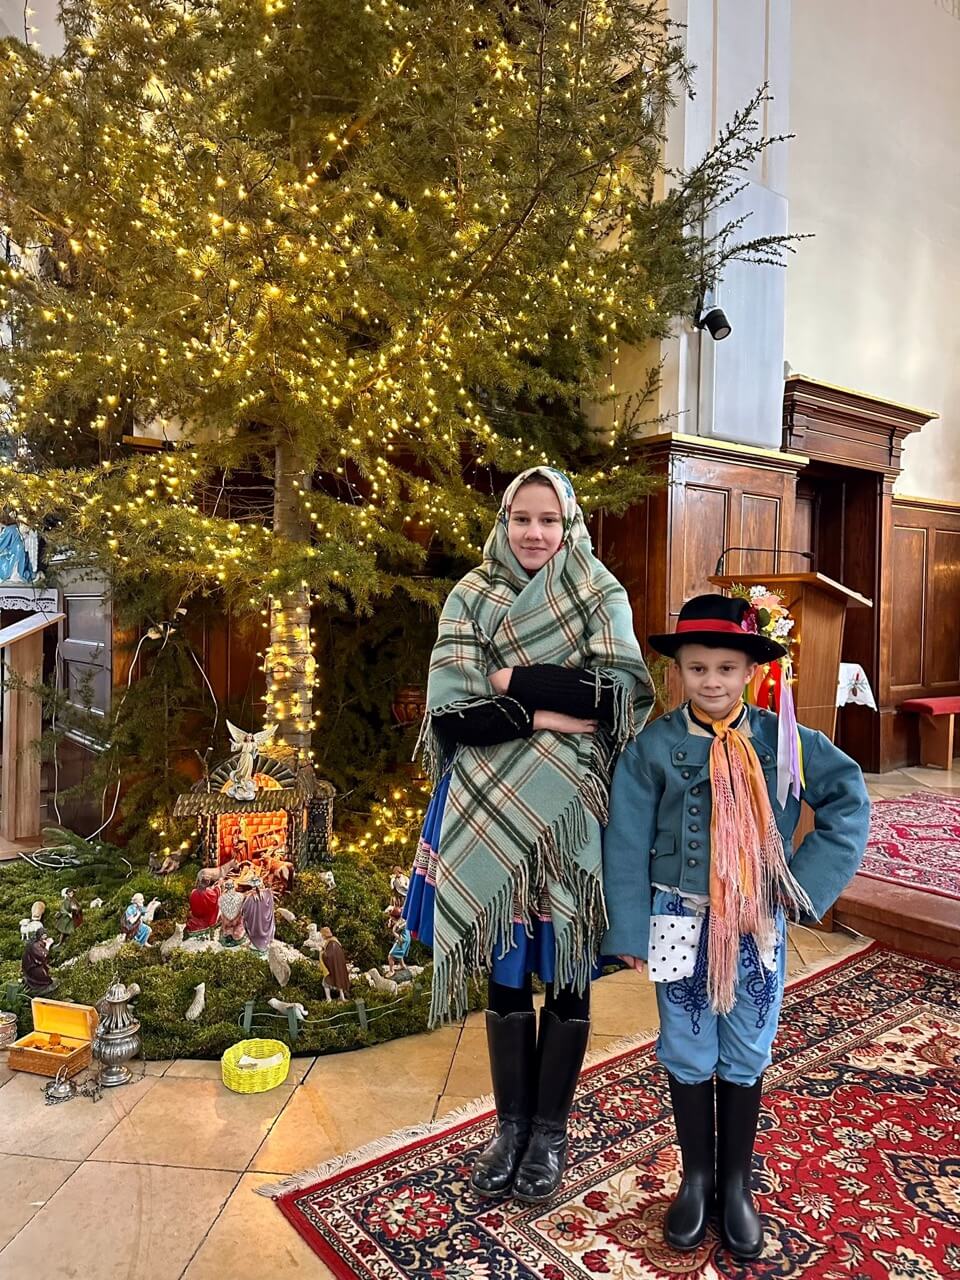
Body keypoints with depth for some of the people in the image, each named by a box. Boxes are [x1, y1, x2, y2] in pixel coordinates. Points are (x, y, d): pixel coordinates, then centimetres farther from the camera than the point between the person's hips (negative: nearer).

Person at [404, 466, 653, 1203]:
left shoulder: (603, 597, 0)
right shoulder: (470, 599, 2)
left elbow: (620, 693, -15)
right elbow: (450, 715, -8)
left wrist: (512, 682, -13)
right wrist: (547, 713, -15)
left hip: (571, 817, -1)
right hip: (492, 816, 1)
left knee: (566, 974, 10)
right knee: (506, 974, 14)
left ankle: (550, 1130, 31)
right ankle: (510, 1123, 33)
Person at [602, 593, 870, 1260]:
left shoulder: (780, 740, -7)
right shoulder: (653, 747, -11)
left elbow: (849, 798, 0)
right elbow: (627, 844, -8)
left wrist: (806, 879, -7)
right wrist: (630, 931, -6)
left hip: (757, 925, 1)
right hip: (682, 923, -1)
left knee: (746, 1058, 15)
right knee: (689, 1057, 13)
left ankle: (737, 1184, 37)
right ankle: (697, 1178, 36)